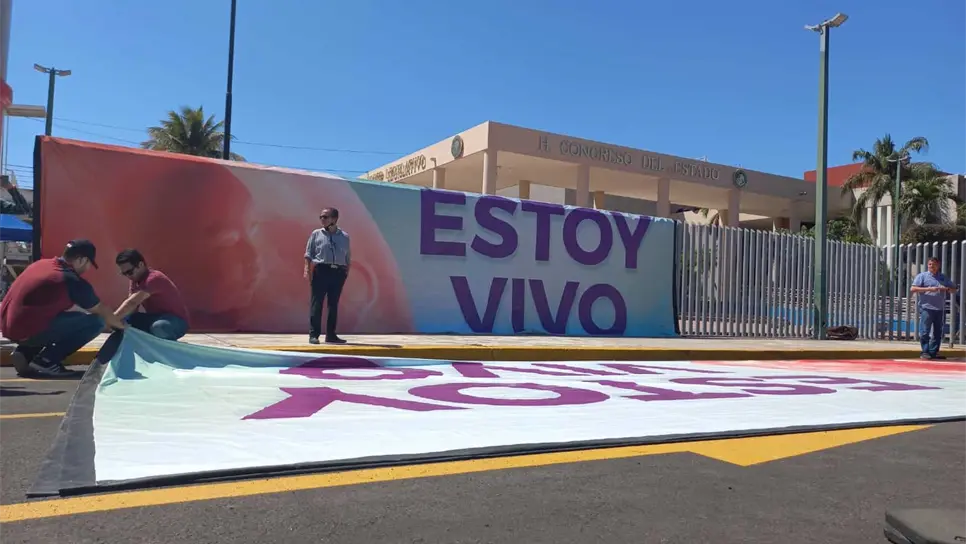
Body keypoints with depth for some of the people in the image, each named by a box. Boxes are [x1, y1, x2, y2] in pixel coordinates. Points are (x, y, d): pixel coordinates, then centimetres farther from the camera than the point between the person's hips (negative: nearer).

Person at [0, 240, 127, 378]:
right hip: (26, 332, -8)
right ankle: (45, 361, -5)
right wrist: (121, 325, 24)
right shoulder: (73, 281, -10)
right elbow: (102, 312, 4)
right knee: (95, 322, -5)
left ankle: (25, 353, 15)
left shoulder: (41, 263, 14)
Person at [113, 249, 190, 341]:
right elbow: (132, 306, -3)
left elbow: (132, 303, -35)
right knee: (123, 320, -8)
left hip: (176, 321, -9)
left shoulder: (154, 279, -25)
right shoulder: (135, 280, 6)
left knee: (158, 327, -41)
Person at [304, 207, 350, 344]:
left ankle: (331, 335, 14)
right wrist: (307, 269, -8)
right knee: (316, 303, -4)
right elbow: (309, 253, 3)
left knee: (334, 305, 7)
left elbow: (348, 257, 12)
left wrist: (347, 272, 4)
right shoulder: (316, 234, 6)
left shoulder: (344, 236, 9)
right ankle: (314, 335, 0)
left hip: (338, 272, 2)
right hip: (321, 270, -2)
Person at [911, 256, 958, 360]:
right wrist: (929, 289, -17)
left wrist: (946, 288, -3)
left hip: (940, 309, 5)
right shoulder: (922, 276, 4)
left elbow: (954, 289, 20)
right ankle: (925, 352, -2)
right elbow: (913, 289, -8)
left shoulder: (943, 278, 18)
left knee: (938, 332, 8)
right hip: (926, 308, -5)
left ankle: (934, 352, 16)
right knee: (925, 332, -7)